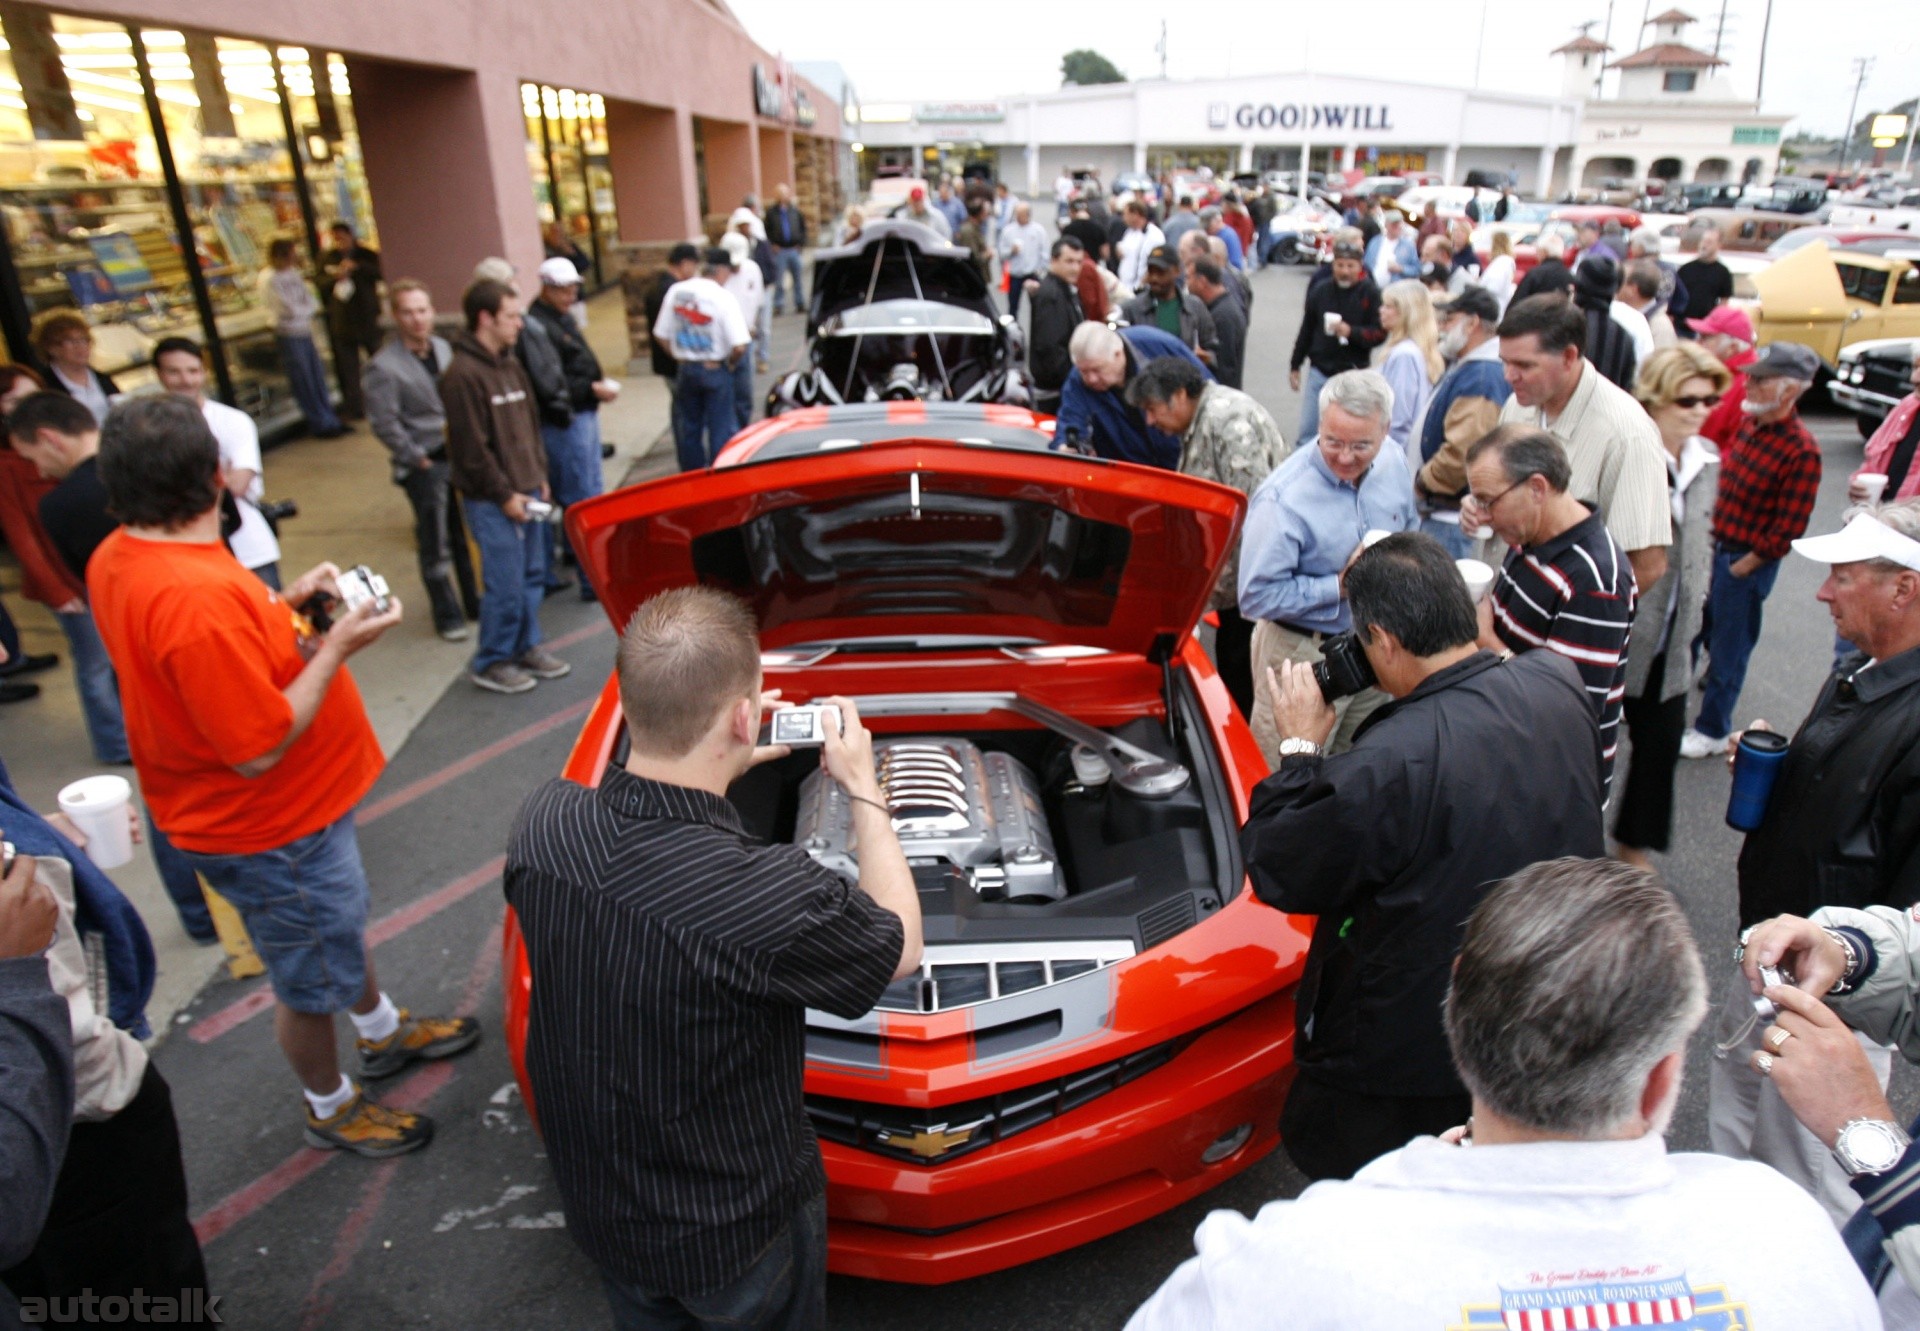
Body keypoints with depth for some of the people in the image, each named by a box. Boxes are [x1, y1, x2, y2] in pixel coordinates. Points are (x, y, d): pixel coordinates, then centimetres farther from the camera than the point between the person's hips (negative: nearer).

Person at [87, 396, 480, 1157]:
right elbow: (260, 747, -31)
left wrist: (282, 605, 2)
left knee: (344, 924, 31)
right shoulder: (196, 596, -36)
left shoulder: (118, 560, -4)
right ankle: (331, 1109, 39)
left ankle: (384, 1031, 54)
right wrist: (336, 646, -24)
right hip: (272, 833, -10)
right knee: (311, 982, 14)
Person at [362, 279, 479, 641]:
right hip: (426, 466, -6)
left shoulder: (443, 347, 6)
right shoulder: (383, 367, -14)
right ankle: (448, 616, 17)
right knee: (436, 547, 4)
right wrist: (418, 459, -12)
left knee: (467, 536, 16)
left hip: (460, 457, 6)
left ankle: (474, 602, 31)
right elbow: (385, 425, -14)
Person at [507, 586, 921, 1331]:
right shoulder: (767, 895, -39)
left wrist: (721, 762, 2)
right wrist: (864, 789, -9)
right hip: (733, 1233, -4)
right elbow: (901, 950, -16)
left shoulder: (541, 824, -21)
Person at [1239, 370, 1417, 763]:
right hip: (1304, 653, -6)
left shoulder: (1394, 464, -4)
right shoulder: (1282, 499, -26)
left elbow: (1410, 535, 14)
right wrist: (1340, 587, -26)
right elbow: (1256, 597, -25)